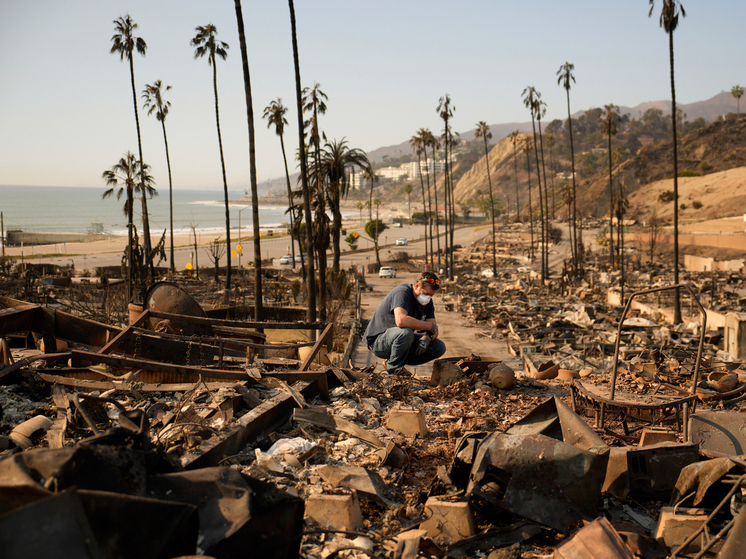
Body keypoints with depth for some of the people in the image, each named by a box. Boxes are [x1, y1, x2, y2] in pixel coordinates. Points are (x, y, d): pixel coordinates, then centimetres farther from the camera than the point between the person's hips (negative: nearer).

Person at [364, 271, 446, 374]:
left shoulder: (428, 302, 3)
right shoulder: (402, 292, -23)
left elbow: (434, 331, 1)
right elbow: (401, 321, -42)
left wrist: (426, 338, -24)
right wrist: (430, 326, -31)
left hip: (402, 338, 8)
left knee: (440, 347, -5)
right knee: (405, 332, -40)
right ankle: (393, 369, -14)